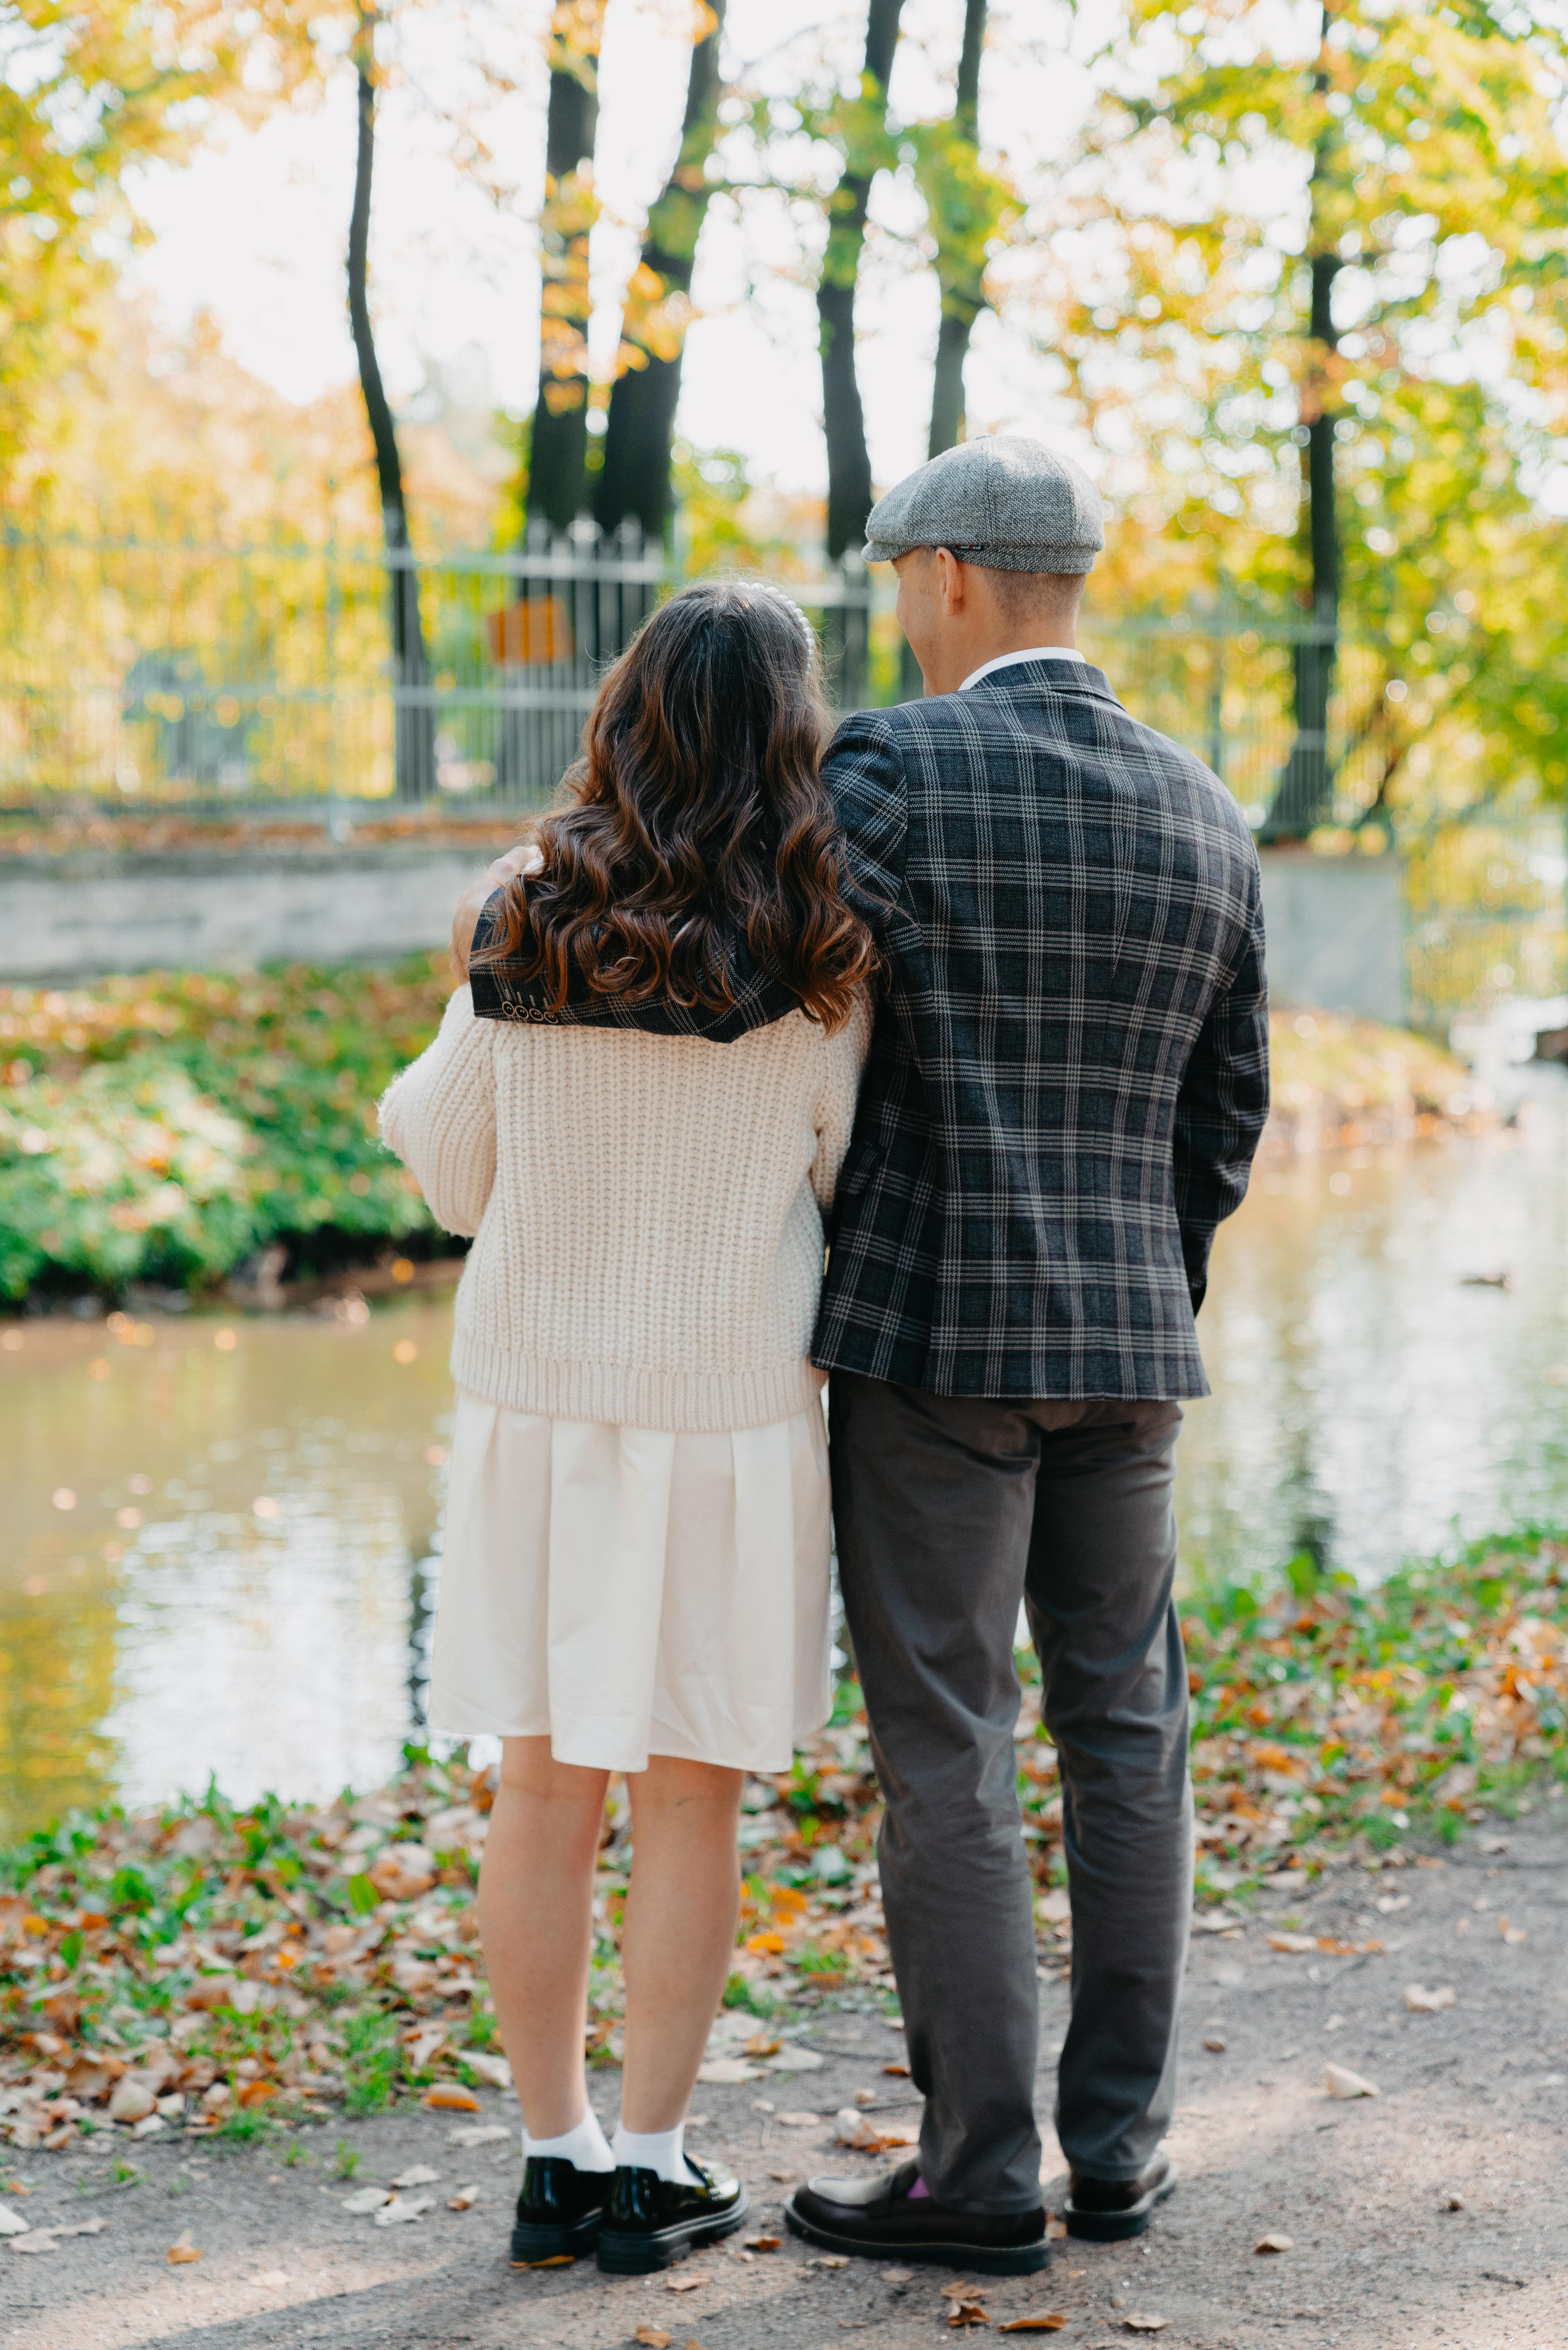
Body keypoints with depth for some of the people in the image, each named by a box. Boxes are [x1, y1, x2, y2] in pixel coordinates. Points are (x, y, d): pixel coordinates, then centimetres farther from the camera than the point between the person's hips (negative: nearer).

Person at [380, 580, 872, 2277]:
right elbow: (838, 1181, -1)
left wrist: (414, 1103, 27)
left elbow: (459, 1179, 5)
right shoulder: (821, 955, -10)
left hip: (535, 1392, 3)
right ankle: (648, 2173, 11)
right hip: (724, 1399, -3)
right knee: (692, 1799, 7)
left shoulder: (525, 925, -2)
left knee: (543, 1787, 11)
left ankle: (557, 2160, 17)